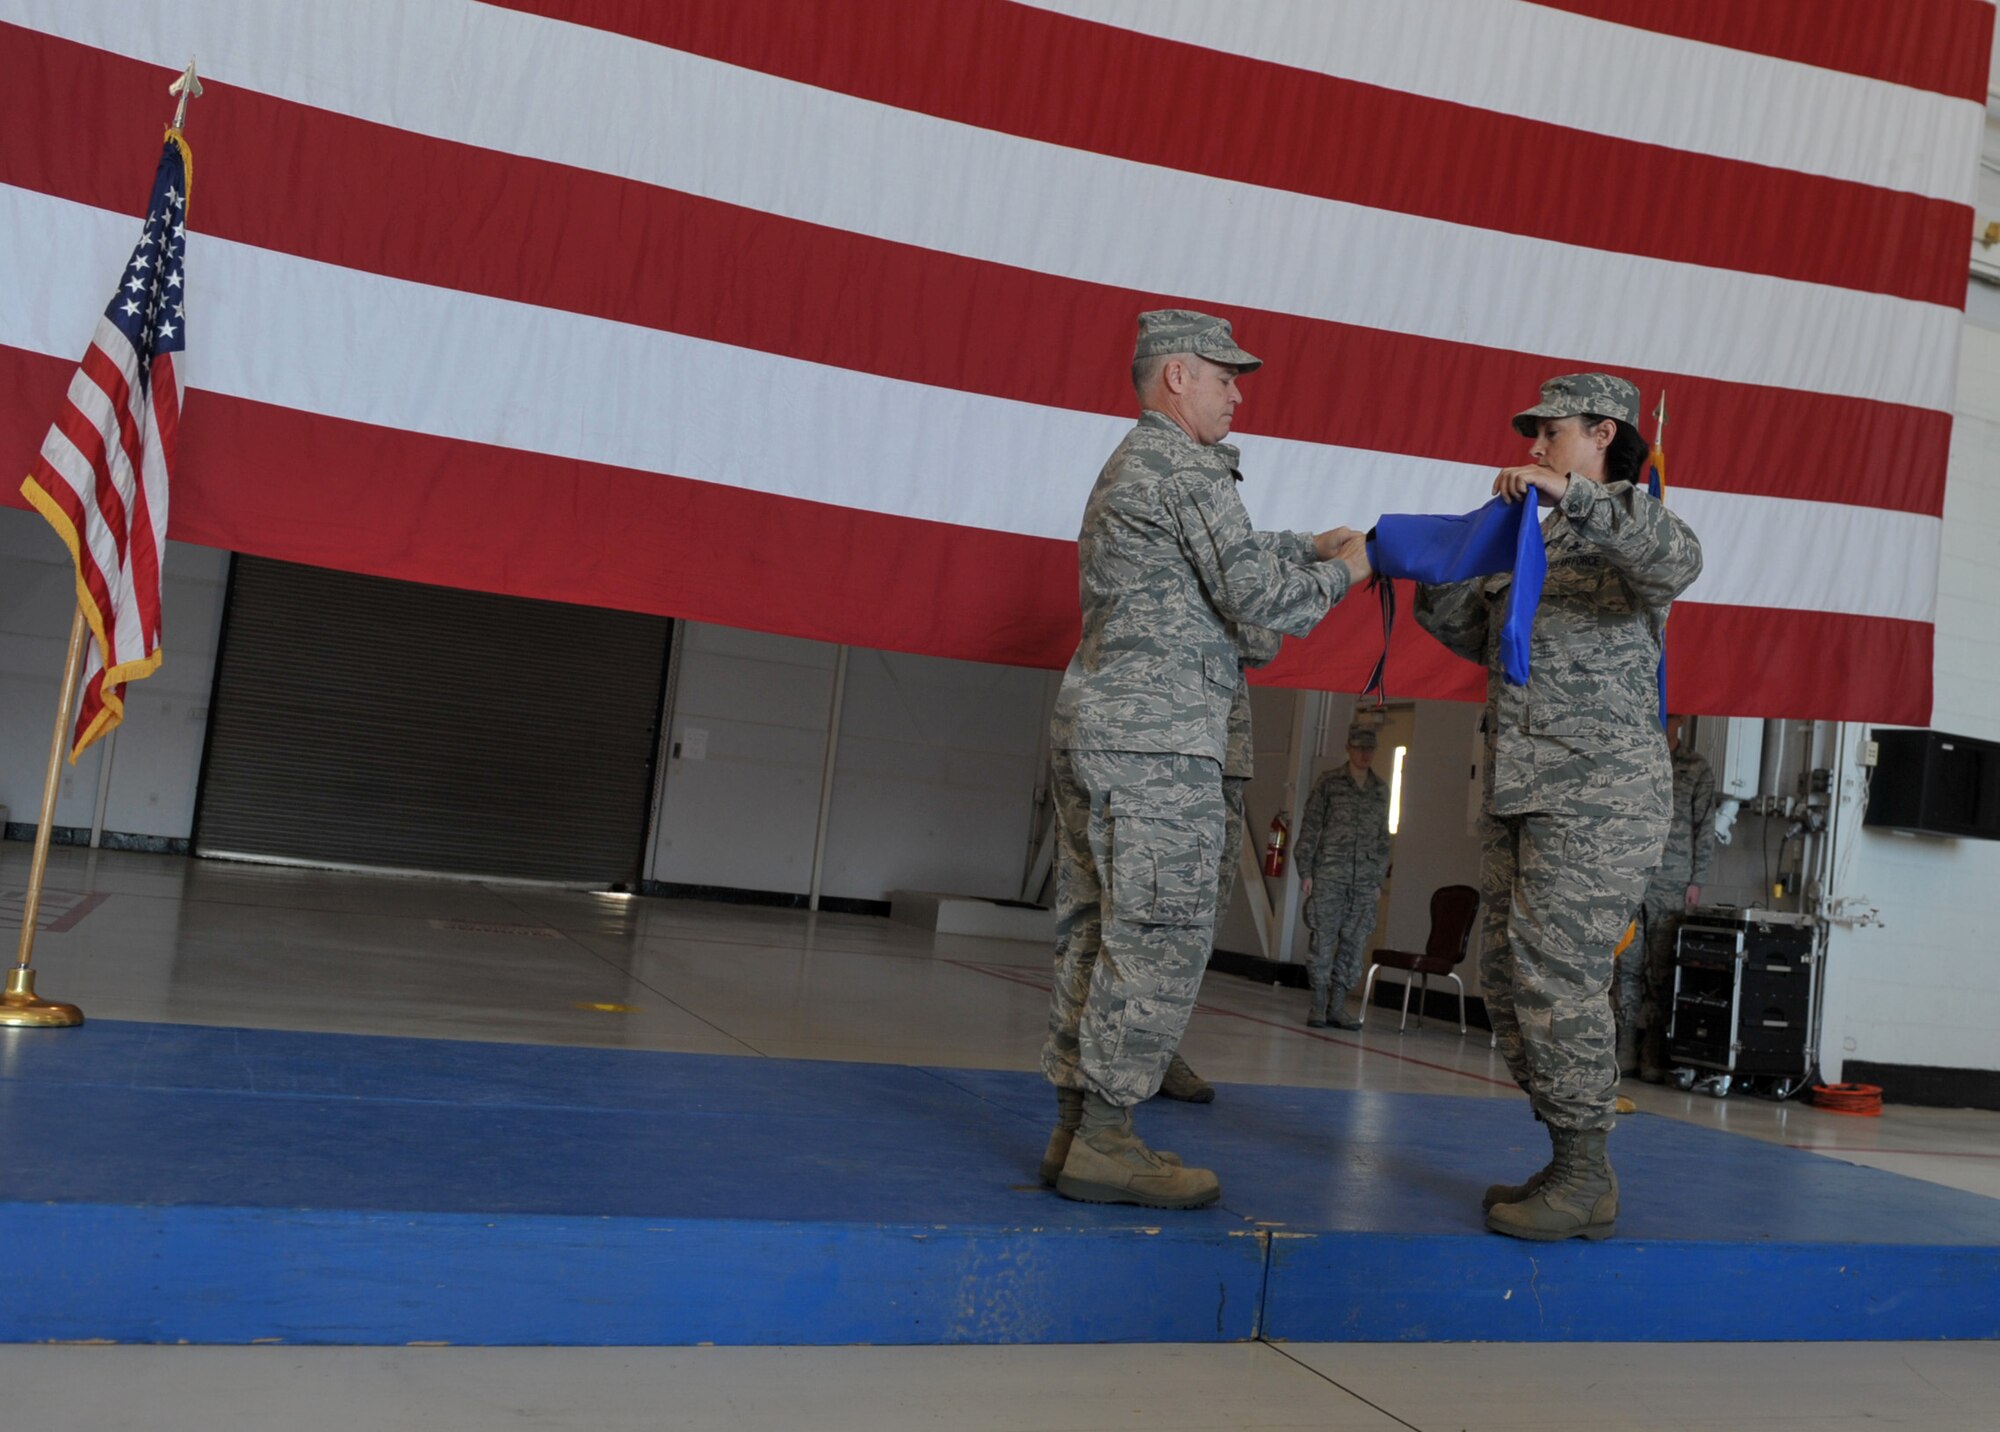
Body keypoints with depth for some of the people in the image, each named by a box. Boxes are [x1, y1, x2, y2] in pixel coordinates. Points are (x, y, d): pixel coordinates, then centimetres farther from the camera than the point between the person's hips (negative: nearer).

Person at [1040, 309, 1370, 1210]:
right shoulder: (1184, 468, -8)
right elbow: (1255, 596, -11)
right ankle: (1104, 1142, -7)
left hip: (1091, 723, 10)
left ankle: (1075, 1127, 11)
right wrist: (1342, 573, 4)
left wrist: (1311, 546, 24)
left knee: (1095, 931, 8)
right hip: (1156, 738, -10)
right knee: (1160, 936, -8)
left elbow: (1222, 562, 30)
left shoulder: (1126, 469, 24)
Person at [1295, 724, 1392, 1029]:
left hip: (1365, 880, 3)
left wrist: (1379, 879, 13)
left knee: (1354, 944, 1)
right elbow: (1310, 828, 1)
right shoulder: (1328, 783, 2)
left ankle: (1337, 1007, 8)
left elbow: (1383, 836, 16)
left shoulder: (1381, 789, 12)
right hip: (1329, 876, -3)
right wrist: (1305, 872, -4)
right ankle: (1318, 1006, 2)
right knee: (1324, 940, -4)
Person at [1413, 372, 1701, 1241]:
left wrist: (1573, 493, -31)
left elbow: (1678, 561, -25)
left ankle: (1588, 1182, -3)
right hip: (1516, 793, 9)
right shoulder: (1535, 541, 22)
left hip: (1598, 793, -9)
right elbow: (1475, 633, 25)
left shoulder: (1624, 528, -2)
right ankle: (1570, 1164, 16)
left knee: (1558, 980, -12)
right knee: (1507, 978, 7)